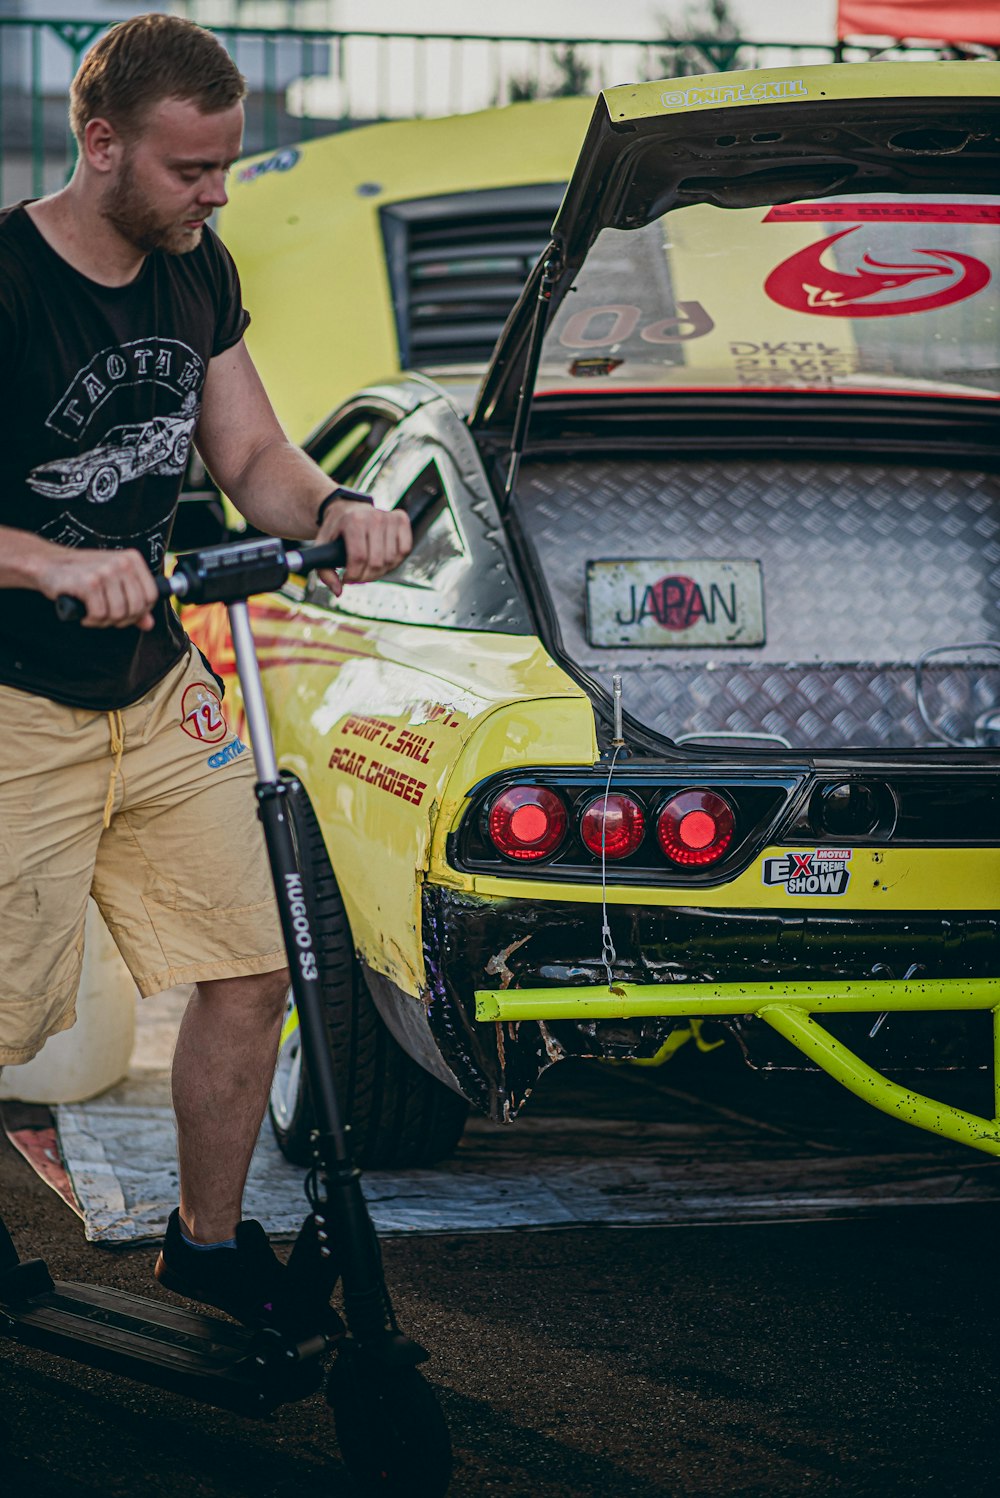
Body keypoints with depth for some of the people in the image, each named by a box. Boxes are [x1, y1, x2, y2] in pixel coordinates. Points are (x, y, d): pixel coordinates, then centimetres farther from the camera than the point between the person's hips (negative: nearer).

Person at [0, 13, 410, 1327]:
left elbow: (251, 459, 9)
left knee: (250, 974, 5)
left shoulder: (198, 273, 3)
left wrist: (336, 509, -12)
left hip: (161, 692, 7)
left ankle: (209, 1243, 23)